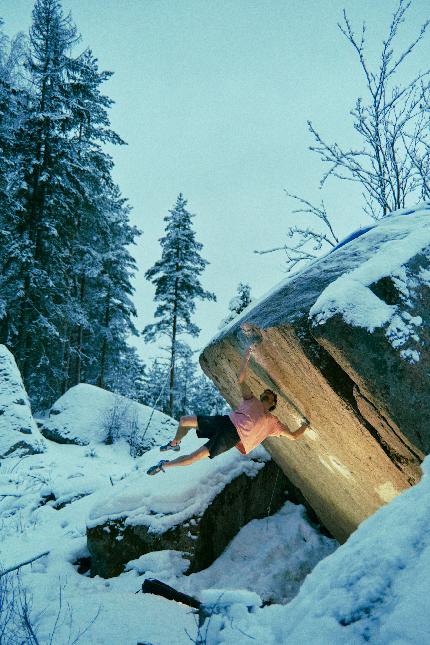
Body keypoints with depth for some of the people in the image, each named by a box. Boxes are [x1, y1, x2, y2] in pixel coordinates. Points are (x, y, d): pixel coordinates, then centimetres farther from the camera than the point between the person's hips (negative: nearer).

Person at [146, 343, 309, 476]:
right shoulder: (252, 401, 19)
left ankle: (164, 465, 5)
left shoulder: (272, 422, 14)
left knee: (194, 457, -15)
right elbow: (241, 380, 6)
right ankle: (175, 444, 30)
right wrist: (246, 357, -2)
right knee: (184, 420, 1)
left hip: (232, 437, -4)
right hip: (225, 421, 4)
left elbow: (293, 436, 17)